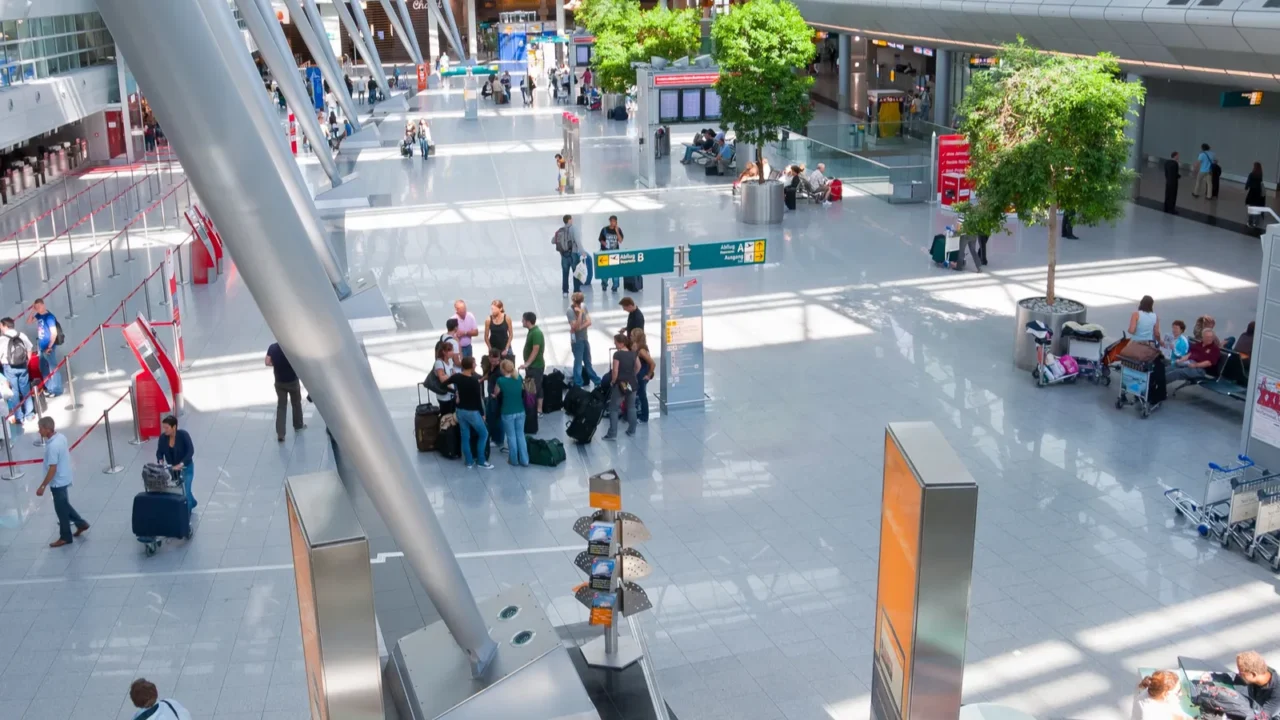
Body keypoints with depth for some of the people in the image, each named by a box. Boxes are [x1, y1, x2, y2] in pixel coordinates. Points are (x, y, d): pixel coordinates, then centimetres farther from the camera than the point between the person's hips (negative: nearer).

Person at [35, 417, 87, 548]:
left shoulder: (52, 446, -30)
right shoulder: (61, 436, -2)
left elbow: (52, 469, -27)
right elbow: (67, 451, 14)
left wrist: (42, 486, -21)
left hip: (58, 482, -9)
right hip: (64, 478, 9)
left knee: (61, 509, 7)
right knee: (64, 505, 25)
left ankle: (65, 537, 20)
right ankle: (81, 523, 35)